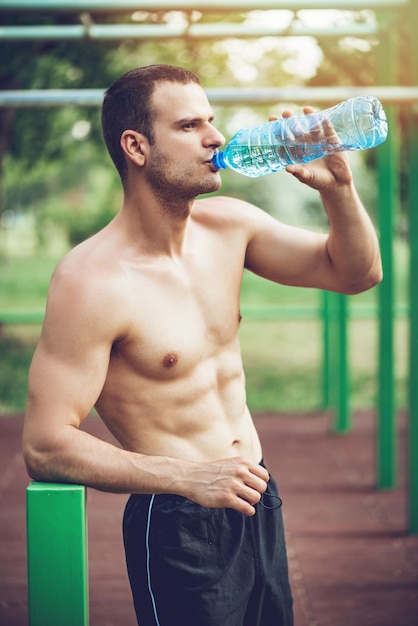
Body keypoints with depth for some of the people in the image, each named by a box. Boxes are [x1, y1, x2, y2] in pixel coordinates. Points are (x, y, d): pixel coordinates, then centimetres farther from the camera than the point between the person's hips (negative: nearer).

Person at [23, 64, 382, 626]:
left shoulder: (227, 225, 0)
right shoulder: (90, 281, -21)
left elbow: (356, 273, 9)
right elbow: (45, 447, -22)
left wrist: (337, 187, -10)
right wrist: (188, 478, -26)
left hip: (259, 505, 7)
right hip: (177, 529, -7)